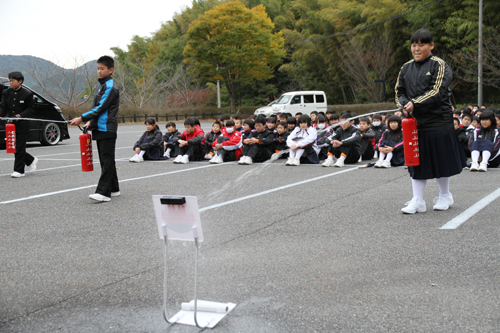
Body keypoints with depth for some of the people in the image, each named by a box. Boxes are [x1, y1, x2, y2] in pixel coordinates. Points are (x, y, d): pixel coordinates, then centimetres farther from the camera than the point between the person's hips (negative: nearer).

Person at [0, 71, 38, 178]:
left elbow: (30, 110, -5)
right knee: (14, 148, 10)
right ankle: (31, 161, 32)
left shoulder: (27, 94, -4)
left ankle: (19, 170, 5)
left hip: (22, 126, -5)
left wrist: (19, 116, -20)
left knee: (19, 148, -3)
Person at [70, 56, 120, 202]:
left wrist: (82, 118, -20)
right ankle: (113, 189, 19)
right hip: (100, 128, 10)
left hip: (107, 129, -10)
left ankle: (103, 192, -13)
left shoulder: (110, 87, -11)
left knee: (107, 160, -10)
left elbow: (101, 107, -18)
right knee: (106, 160, 12)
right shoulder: (102, 85, 19)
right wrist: (91, 122, 18)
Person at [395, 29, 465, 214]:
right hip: (415, 122, 4)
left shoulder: (439, 65, -5)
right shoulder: (406, 68, 10)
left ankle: (445, 195, 25)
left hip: (438, 120, -4)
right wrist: (404, 104, -12)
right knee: (417, 161, 5)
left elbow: (437, 92, -15)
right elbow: (400, 91, 9)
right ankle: (418, 201, 11)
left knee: (440, 159, 5)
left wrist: (415, 103, -22)